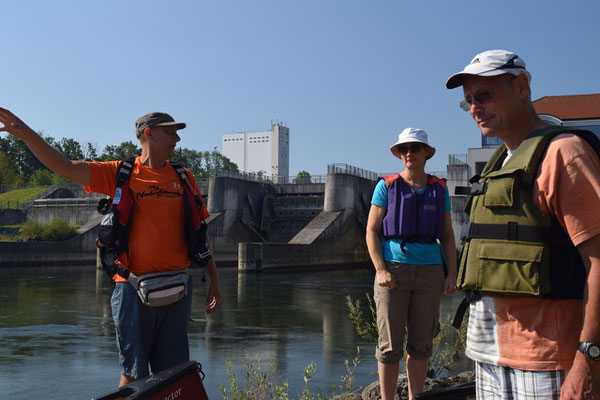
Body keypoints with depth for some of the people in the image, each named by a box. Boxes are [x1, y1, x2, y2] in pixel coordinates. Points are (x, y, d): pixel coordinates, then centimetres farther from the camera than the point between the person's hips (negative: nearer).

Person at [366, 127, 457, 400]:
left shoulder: (439, 189, 10)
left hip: (429, 273, 3)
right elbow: (371, 231, -1)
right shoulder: (387, 186, 2)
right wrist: (381, 270, -13)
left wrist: (452, 274, 2)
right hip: (393, 271, -3)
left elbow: (447, 235, 12)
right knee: (390, 345, -1)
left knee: (421, 344, 8)